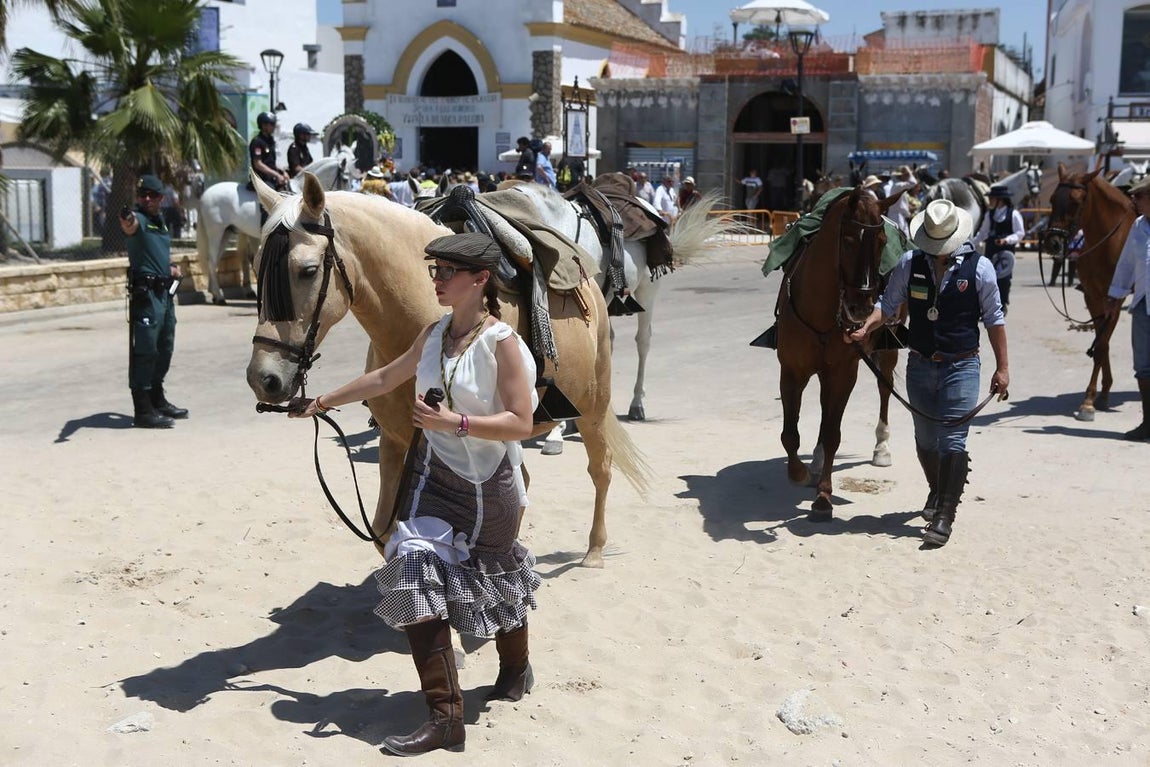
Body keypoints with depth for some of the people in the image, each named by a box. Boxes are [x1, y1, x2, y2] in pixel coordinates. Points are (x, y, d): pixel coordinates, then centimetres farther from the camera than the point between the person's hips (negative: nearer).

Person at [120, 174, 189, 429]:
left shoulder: (160, 222, 17)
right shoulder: (138, 220, -10)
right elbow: (129, 226, -36)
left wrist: (171, 267, 15)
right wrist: (127, 220, -58)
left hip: (165, 292, 9)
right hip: (146, 293, -9)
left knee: (164, 349, 18)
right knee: (144, 351, -9)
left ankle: (158, 401, 31)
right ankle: (143, 411, -8)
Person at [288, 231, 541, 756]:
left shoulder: (502, 343, -16)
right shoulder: (434, 334, 3)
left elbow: (521, 423, -20)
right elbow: (385, 378, 18)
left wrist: (456, 422, -30)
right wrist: (325, 402, 23)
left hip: (488, 485, -5)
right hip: (434, 476, 6)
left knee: (495, 582, 11)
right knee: (416, 578, -2)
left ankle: (516, 669, 33)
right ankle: (445, 717, 7)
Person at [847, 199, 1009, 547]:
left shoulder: (979, 267, -7)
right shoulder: (910, 263, -2)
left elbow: (993, 319, -1)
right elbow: (888, 303, 3)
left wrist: (1002, 367, -1)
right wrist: (866, 326, -17)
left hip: (961, 367, -3)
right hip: (920, 365, 3)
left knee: (952, 441, -8)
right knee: (925, 439, 15)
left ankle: (944, 516, -2)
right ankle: (937, 492, 41)